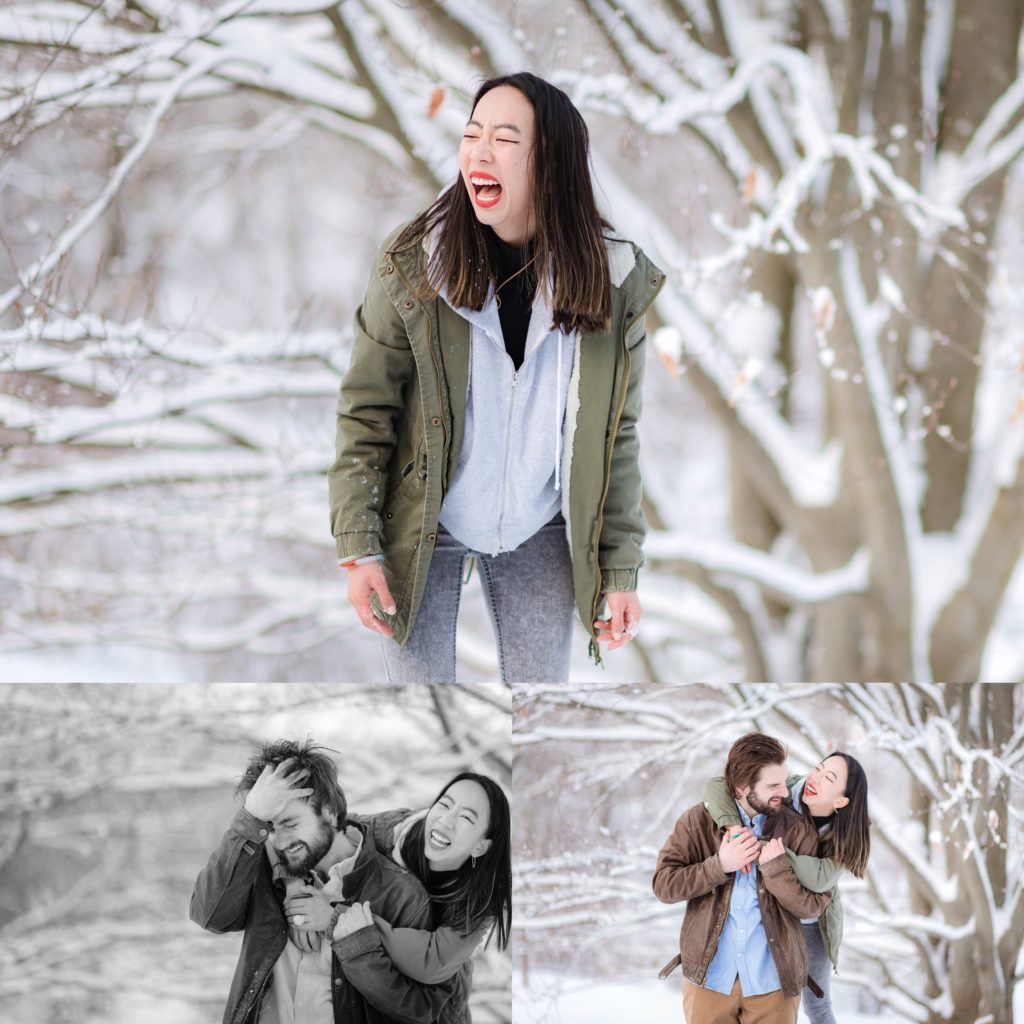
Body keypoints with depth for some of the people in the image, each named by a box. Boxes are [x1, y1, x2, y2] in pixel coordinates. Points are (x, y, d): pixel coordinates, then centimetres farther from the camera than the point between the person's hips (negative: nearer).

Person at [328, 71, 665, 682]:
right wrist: (359, 548, -13)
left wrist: (622, 569, -4)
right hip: (422, 528, -1)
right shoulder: (412, 266, -15)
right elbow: (365, 413, -9)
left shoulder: (614, 282, -11)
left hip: (540, 533, 1)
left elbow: (616, 437, -3)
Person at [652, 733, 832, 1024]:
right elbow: (663, 884, -5)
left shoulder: (798, 831, -1)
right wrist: (720, 865, -16)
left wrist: (776, 868, -19)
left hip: (771, 982, 0)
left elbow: (812, 905, -3)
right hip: (709, 978, 0)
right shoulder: (698, 822, -1)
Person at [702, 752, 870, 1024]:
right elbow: (716, 787, -28)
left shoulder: (847, 834, -24)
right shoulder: (786, 792, -23)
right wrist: (734, 828, -46)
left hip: (812, 923, -1)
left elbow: (820, 877, -43)